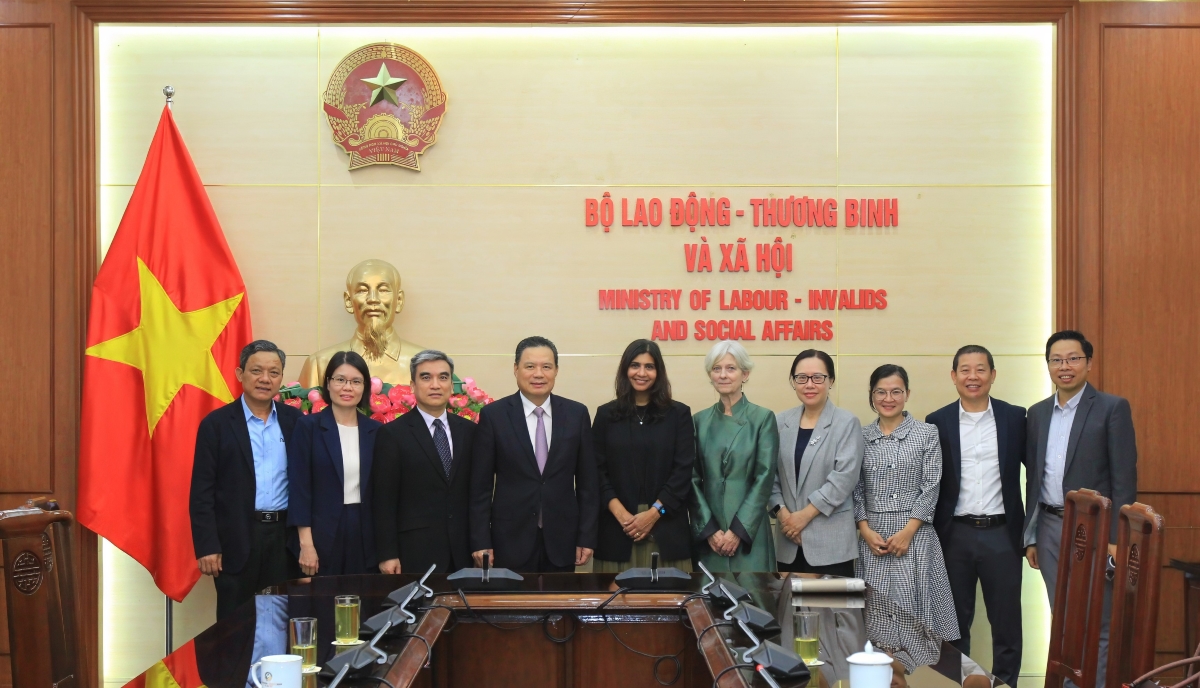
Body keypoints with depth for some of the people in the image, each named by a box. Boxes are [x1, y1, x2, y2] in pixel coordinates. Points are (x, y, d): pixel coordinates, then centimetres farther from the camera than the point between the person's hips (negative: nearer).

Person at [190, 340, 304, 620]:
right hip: (237, 540, -2)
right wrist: (207, 546, -9)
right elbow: (202, 492, -3)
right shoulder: (217, 424, -1)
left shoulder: (294, 420, 7)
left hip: (286, 537, 3)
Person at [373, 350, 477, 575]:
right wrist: (387, 555, -9)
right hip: (415, 552, -3)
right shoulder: (393, 434, -2)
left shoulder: (468, 431, 10)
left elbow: (476, 491, 12)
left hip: (461, 551, 4)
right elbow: (384, 500, -5)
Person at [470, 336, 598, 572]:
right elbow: (481, 485, -1)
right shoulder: (493, 415, -3)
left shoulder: (577, 414, 3)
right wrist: (481, 542, -4)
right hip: (511, 540, -2)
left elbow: (587, 482, 6)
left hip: (561, 541, 2)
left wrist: (587, 537, 2)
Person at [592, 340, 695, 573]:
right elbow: (597, 470, 2)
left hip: (666, 528, 0)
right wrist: (620, 513, -11)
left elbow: (683, 470, 0)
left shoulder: (678, 414, 6)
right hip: (617, 527, 0)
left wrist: (654, 513, -10)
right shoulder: (606, 414, 8)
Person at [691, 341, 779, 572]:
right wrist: (709, 529, -7)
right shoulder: (700, 420, 7)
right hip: (708, 534, 2)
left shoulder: (763, 418, -1)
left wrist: (738, 529, -12)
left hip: (750, 531, -2)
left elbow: (765, 477, -6)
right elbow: (693, 478, 4)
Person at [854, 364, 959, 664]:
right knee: (877, 610, 2)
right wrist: (866, 530, -6)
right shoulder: (861, 437, 8)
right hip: (872, 536, 2)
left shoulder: (926, 433, 2)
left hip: (915, 535, -2)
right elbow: (856, 489, 8)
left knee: (913, 608, -4)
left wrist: (907, 532, -11)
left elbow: (931, 488, -3)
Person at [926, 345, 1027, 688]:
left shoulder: (1015, 417, 2)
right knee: (955, 625, 10)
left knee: (1007, 623, 6)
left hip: (1002, 534, 0)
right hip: (954, 535, 0)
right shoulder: (937, 422, 2)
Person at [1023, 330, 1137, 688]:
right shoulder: (1037, 413, 11)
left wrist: (1116, 537, -13)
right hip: (1050, 527, 5)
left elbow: (1124, 477, -8)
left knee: (1098, 626, -2)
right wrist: (1031, 536, 12)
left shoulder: (1113, 408, -4)